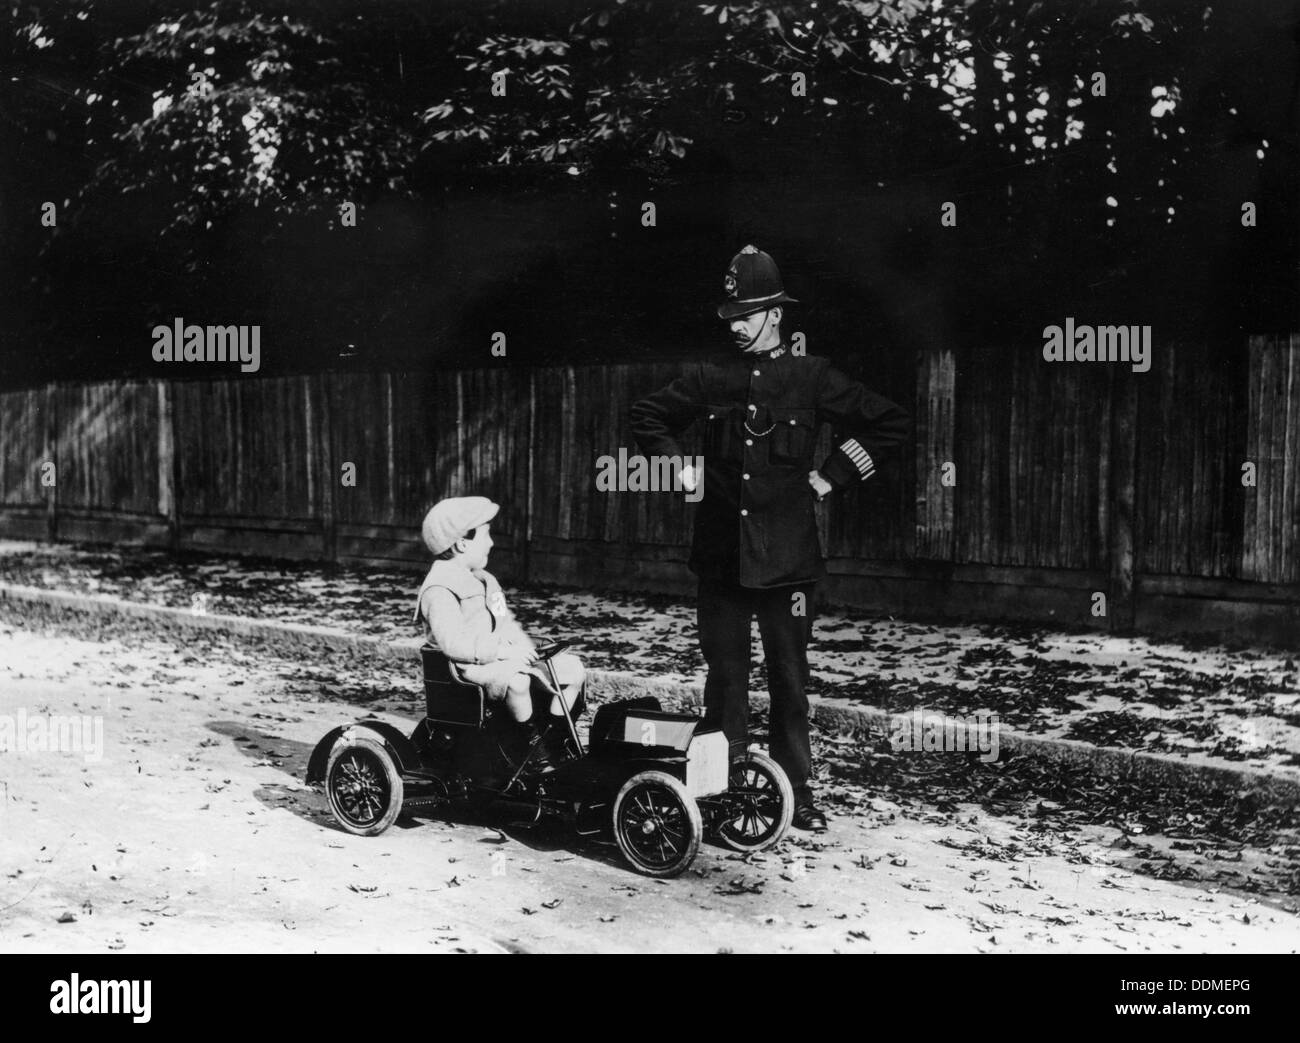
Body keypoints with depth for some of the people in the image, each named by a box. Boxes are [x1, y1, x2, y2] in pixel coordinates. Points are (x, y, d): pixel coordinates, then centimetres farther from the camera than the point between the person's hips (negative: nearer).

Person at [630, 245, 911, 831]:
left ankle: (797, 794, 15)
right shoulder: (710, 381, 6)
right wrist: (677, 466, 8)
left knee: (789, 680, 4)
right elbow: (647, 416, 21)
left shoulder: (812, 379, 0)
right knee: (724, 678, 7)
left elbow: (891, 424, 4)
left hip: (787, 559, -2)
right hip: (720, 557, 2)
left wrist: (833, 476, 1)